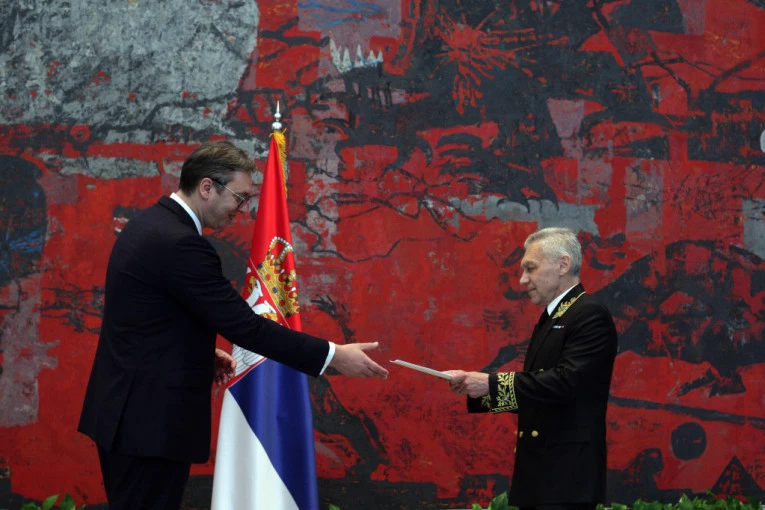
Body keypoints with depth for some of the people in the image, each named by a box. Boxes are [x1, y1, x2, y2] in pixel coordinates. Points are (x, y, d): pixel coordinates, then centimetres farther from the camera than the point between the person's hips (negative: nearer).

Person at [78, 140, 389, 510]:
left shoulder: (149, 225, 11)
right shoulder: (180, 243, -21)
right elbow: (243, 325, -21)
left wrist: (201, 353, 13)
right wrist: (333, 355, -16)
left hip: (128, 410, 10)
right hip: (151, 419, -10)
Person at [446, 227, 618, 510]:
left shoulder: (591, 315, -10)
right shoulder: (550, 319, 20)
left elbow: (565, 382, -22)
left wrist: (492, 384, -20)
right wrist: (477, 386, 4)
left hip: (566, 474, -9)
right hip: (539, 471, 9)